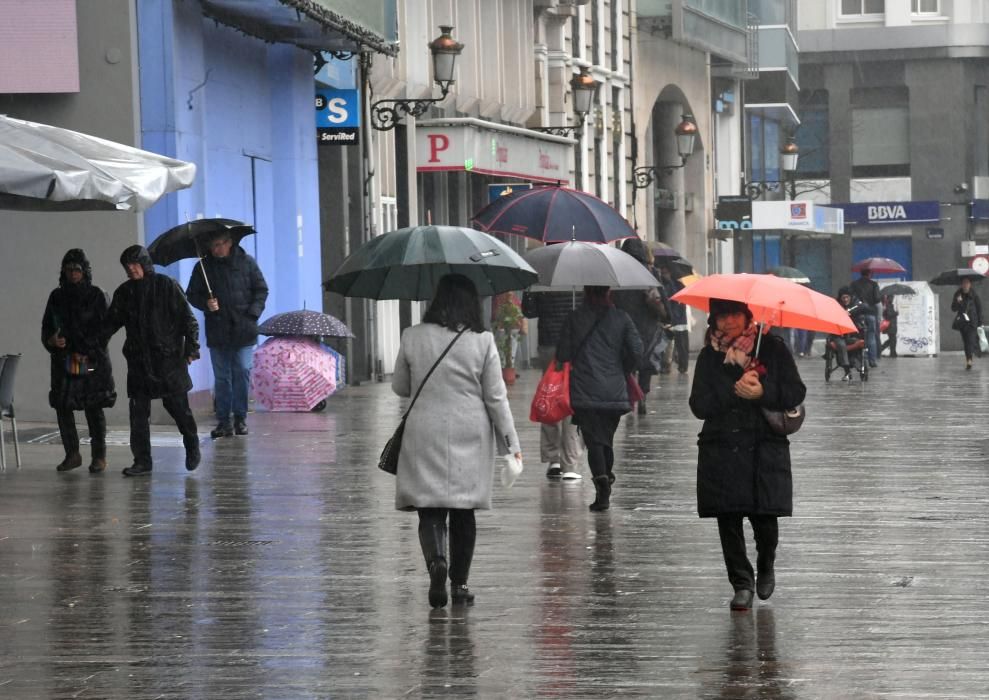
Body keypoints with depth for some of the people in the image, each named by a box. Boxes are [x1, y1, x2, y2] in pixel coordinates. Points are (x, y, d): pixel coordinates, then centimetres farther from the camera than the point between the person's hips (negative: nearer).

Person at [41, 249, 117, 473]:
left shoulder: (96, 295, -1)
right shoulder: (57, 296, 9)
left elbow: (104, 329, -5)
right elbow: (46, 327, 13)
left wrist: (86, 354, -12)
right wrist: (51, 340, -10)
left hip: (93, 361, -4)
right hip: (63, 360, 4)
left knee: (94, 408, -3)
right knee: (62, 406, 0)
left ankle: (99, 457, 4)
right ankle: (72, 454, 12)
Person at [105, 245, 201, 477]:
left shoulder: (167, 286, -3)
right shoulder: (124, 292, 10)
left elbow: (187, 318, -2)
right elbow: (112, 322, 14)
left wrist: (191, 348, -10)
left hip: (168, 358, -4)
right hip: (138, 360, 4)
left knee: (177, 405, 0)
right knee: (138, 411, -1)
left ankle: (192, 446, 24)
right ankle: (142, 461, 4)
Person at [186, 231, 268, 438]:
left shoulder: (246, 262, 4)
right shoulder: (204, 267, 6)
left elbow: (261, 289, 8)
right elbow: (192, 295, 10)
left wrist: (253, 313, -4)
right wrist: (206, 304, -10)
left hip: (243, 330, -1)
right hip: (217, 331, 1)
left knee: (242, 372, -4)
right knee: (221, 376, 2)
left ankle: (240, 417, 6)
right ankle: (223, 421, 5)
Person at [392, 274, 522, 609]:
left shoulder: (413, 337, -3)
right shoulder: (482, 342, -6)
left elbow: (399, 387, 8)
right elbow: (496, 398, -3)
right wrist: (511, 443, 4)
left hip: (425, 437, 0)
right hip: (470, 438, 0)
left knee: (430, 510, 2)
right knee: (463, 513, 11)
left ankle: (436, 560, -24)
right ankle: (459, 583, 14)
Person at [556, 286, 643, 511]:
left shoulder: (574, 319, 0)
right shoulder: (621, 318, 3)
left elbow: (562, 355, -2)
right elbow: (636, 351, -2)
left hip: (584, 392, -2)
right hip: (615, 391, 2)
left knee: (594, 441, -3)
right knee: (607, 439, 17)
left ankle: (601, 480, -25)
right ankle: (604, 492, 24)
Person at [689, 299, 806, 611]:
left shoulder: (772, 348, 2)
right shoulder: (709, 356, 7)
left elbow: (796, 393, -2)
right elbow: (699, 405, -2)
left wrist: (762, 392, -17)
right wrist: (735, 391, -14)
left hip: (765, 448, -2)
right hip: (721, 451, 2)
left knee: (764, 517, -4)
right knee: (728, 519, -2)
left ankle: (766, 567, 28)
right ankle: (742, 583, 10)